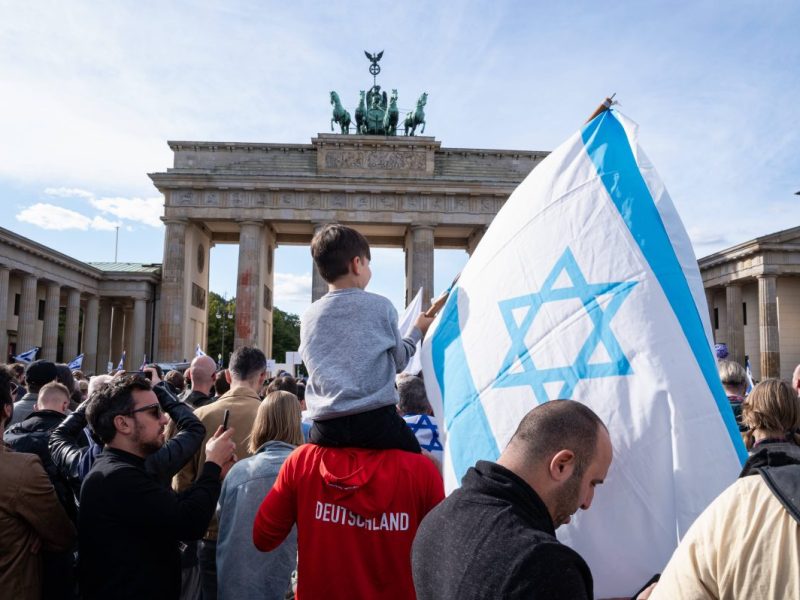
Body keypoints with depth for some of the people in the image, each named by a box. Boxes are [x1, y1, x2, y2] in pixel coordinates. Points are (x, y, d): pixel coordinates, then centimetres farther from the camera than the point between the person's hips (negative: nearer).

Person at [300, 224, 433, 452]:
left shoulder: (308, 317, 7)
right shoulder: (380, 306, -2)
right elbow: (398, 361, 9)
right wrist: (417, 332, 27)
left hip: (325, 428, 3)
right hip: (376, 420, -3)